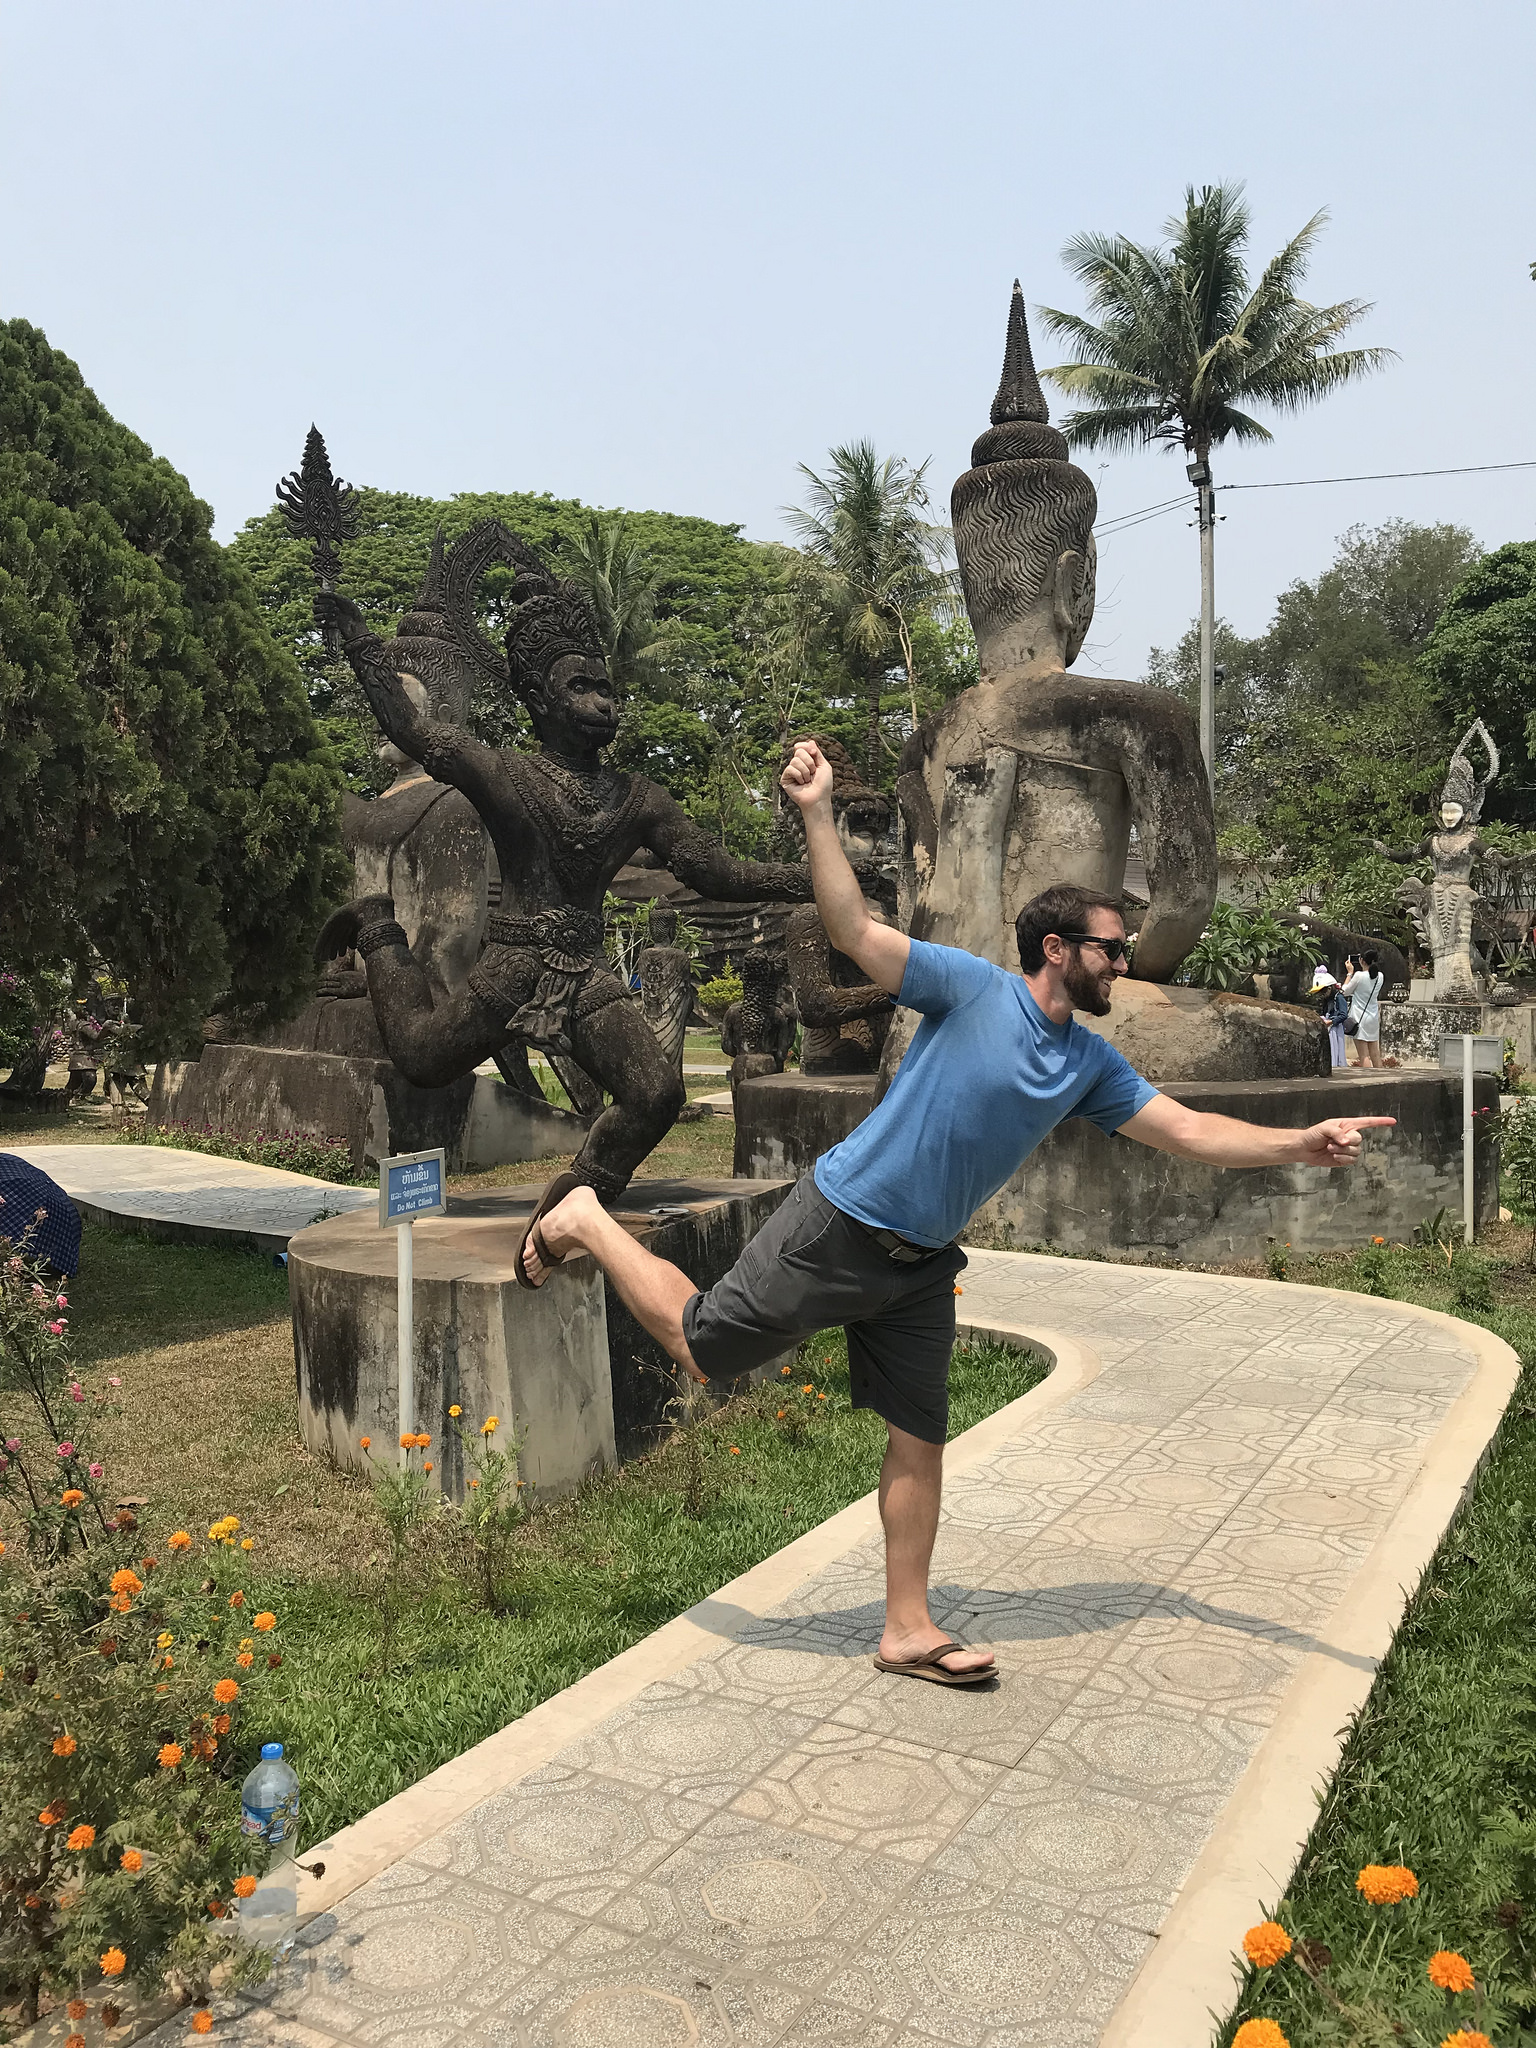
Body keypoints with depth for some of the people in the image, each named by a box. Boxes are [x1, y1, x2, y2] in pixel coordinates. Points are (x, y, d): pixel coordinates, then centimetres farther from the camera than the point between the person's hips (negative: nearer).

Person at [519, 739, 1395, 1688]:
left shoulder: (1092, 1065, 7)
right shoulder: (973, 987, -13)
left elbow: (1188, 1131, 6)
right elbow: (855, 931, -18)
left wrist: (1301, 1143, -5)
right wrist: (819, 812, -25)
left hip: (922, 1263, 6)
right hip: (837, 1229, -6)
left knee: (921, 1439, 8)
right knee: (702, 1347, 1)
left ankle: (909, 1628, 22)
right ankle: (587, 1221, 25)